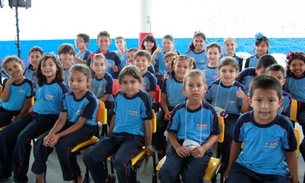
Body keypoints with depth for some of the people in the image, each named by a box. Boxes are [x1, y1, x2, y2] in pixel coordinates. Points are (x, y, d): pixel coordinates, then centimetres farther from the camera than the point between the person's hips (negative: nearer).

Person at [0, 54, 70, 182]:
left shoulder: (61, 87, -11)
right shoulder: (39, 85, 11)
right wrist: (25, 114, 16)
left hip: (49, 118, -7)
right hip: (34, 114, 8)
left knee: (23, 137, -28)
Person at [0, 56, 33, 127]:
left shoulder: (28, 83, -10)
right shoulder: (6, 81, 3)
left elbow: (28, 104, -7)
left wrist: (19, 117, -14)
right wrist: (8, 84, -14)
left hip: (16, 113, -5)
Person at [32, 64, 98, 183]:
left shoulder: (90, 100, -20)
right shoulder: (67, 96, 0)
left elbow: (80, 124, -20)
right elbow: (62, 119, -3)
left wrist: (59, 135, -25)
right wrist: (51, 133, -21)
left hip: (86, 127, -6)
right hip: (69, 124, 7)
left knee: (62, 145, -29)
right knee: (41, 143, -9)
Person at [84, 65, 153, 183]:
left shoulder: (143, 98, -11)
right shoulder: (119, 96, 4)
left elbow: (147, 122, -6)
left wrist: (148, 145, -2)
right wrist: (109, 135, 22)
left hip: (134, 137, -6)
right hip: (115, 135, 6)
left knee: (119, 162, -33)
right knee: (89, 157, -6)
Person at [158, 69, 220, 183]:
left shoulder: (209, 111, 1)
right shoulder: (178, 110, 3)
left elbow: (214, 134, 6)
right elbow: (171, 132, 8)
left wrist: (203, 148, -11)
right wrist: (177, 147, -10)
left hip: (201, 149, -1)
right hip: (181, 147, 2)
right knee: (166, 173, -22)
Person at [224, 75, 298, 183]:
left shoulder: (284, 126, -17)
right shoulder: (243, 121, -13)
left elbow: (290, 154, -2)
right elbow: (236, 143, 6)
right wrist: (230, 167, 16)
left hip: (275, 173, -1)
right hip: (244, 167, 1)